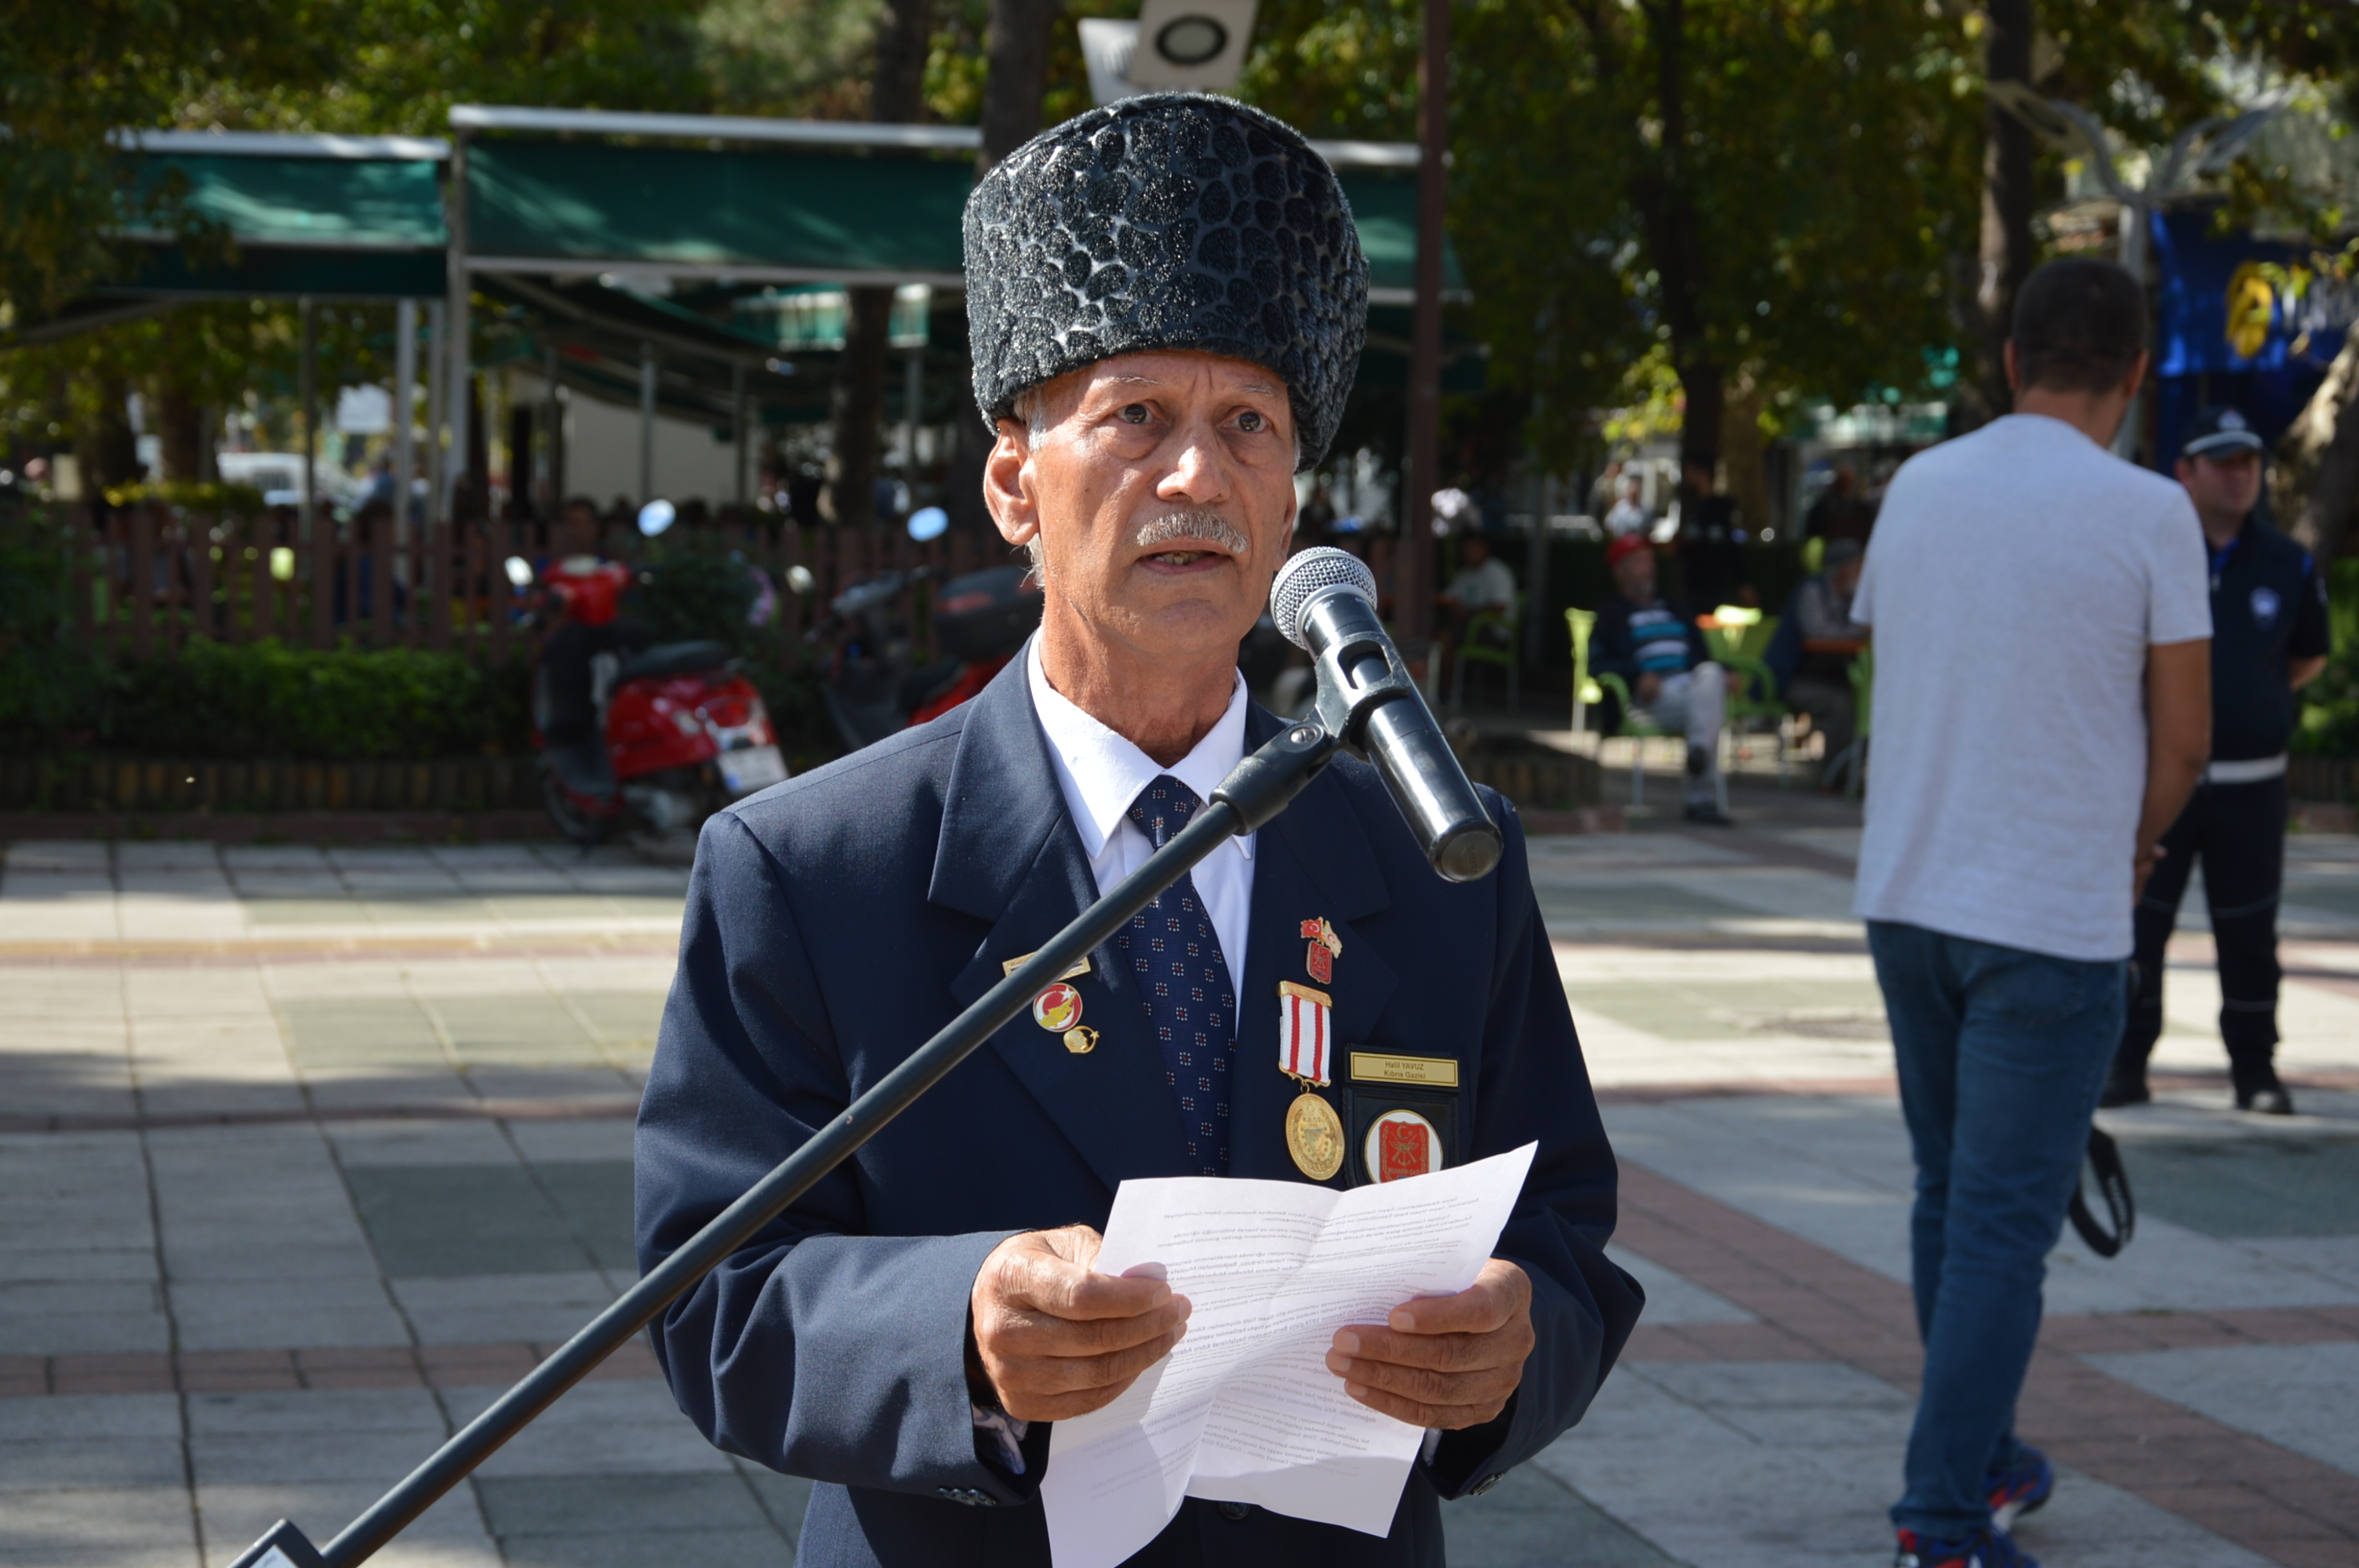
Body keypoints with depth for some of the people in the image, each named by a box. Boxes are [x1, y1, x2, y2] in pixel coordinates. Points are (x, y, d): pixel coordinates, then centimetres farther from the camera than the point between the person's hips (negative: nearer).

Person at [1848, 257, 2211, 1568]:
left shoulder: (1919, 488, 5)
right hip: (2054, 919, -5)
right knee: (2004, 1224, -3)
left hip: (1908, 901, 6)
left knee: (1953, 1195, 18)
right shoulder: (2147, 512, -10)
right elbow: (2185, 736, -7)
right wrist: (2137, 842, 13)